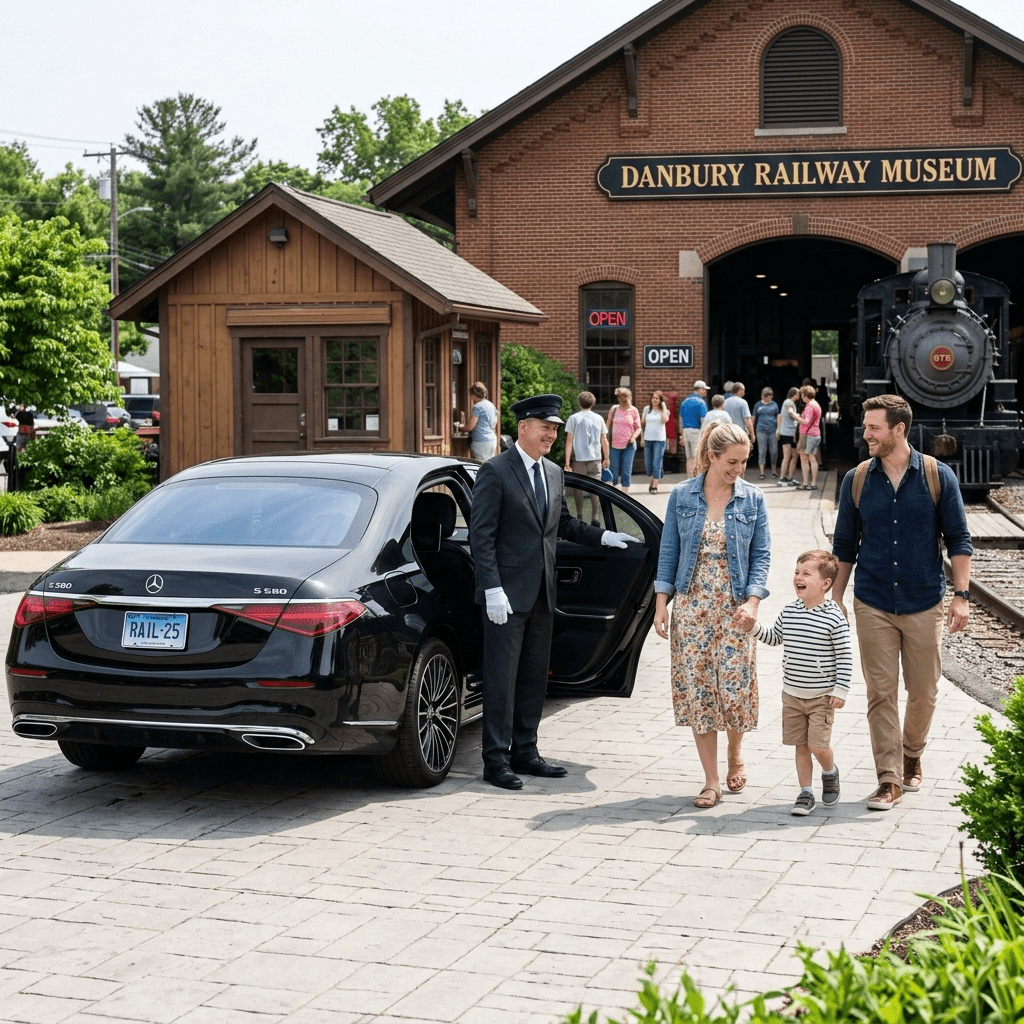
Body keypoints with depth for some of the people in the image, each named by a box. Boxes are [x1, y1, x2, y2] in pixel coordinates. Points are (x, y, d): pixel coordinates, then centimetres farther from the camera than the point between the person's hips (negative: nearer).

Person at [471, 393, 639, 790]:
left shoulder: (554, 474, 12)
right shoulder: (495, 471, -10)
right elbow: (481, 535, -14)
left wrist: (602, 536, 16)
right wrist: (493, 589, -20)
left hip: (541, 593, 7)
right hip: (508, 593, -7)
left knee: (534, 677, 13)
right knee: (501, 679, -2)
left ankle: (524, 751, 23)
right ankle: (496, 760, 4)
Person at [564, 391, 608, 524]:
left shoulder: (574, 418, -2)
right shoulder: (598, 419, 5)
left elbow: (569, 440, -5)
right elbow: (604, 441, 9)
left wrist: (567, 461, -3)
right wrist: (606, 458, 20)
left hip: (578, 458, -1)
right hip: (595, 458, 1)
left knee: (578, 488, 10)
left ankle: (579, 516, 13)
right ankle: (595, 517, -7)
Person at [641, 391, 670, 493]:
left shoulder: (663, 410, 2)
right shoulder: (647, 409, 8)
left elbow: (665, 419, -20)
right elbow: (642, 423, 14)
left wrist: (664, 407, -11)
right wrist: (642, 437, 10)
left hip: (659, 439, -3)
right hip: (648, 439, 3)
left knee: (657, 463, -8)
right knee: (647, 464, 6)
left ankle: (654, 486, -3)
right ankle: (652, 480, 30)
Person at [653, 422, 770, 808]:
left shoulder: (753, 499, 1)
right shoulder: (681, 496, 1)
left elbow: (760, 555, 1)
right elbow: (668, 552, 5)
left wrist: (753, 601, -11)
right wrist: (661, 603, 0)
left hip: (734, 607, 0)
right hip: (691, 606, 1)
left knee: (735, 688, -5)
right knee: (696, 690, 0)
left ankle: (735, 754, 27)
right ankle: (711, 782, 8)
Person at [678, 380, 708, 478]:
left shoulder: (685, 402, 15)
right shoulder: (700, 402, -9)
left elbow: (681, 420, 17)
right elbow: (703, 420, -14)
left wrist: (682, 435, 21)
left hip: (686, 430, 7)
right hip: (697, 431, -7)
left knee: (689, 458, 10)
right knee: (697, 458, -6)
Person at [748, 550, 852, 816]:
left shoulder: (834, 617, -13)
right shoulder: (789, 611, 2)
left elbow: (845, 656, -8)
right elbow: (774, 638, 18)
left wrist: (841, 690, -10)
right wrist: (754, 626, 1)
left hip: (821, 696, -5)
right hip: (792, 694, 5)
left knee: (818, 745, -8)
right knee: (801, 745, 9)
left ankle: (830, 773, 24)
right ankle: (805, 793, 19)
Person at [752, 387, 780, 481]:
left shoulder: (774, 404, 8)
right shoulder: (758, 405, 5)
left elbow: (778, 417, 11)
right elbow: (753, 417, 9)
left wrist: (778, 429, 3)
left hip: (773, 430, 1)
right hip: (761, 430, -1)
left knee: (774, 451, 3)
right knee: (762, 452, -3)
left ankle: (774, 471, 19)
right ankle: (762, 473, -1)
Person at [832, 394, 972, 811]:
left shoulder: (938, 476, -3)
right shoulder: (857, 480, 2)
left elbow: (958, 538, 1)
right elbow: (844, 546, 10)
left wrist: (960, 595, -7)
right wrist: (835, 599, 8)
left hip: (924, 605, -1)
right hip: (873, 607, 1)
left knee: (923, 692, 7)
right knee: (881, 694, -1)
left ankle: (912, 754, 33)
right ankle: (889, 780, 5)